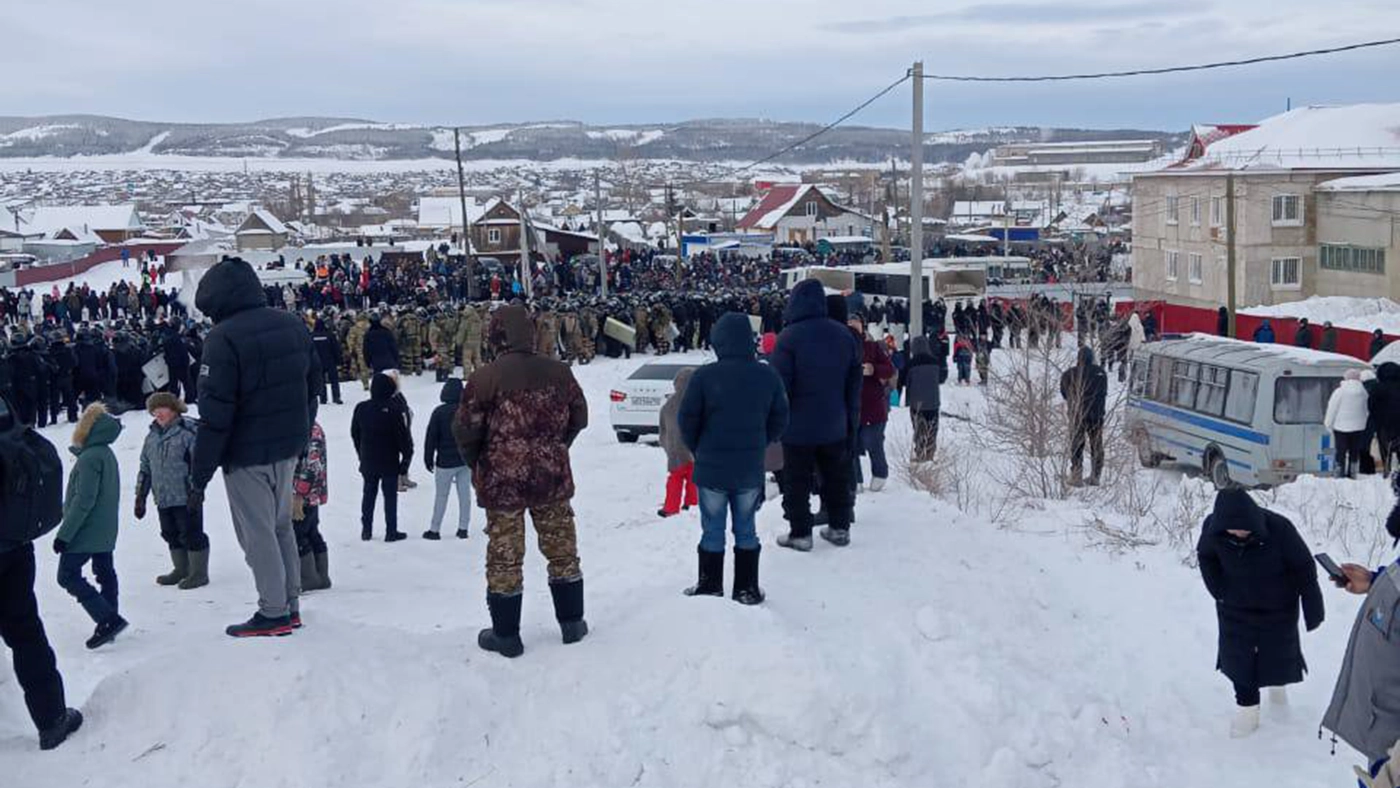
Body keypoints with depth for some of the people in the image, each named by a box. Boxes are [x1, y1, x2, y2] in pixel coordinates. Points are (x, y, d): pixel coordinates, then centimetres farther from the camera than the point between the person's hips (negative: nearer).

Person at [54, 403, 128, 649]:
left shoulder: (89, 458, -19)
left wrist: (64, 534, -20)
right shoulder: (107, 454, 11)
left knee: (68, 575, -4)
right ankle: (108, 625, 17)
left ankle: (108, 619, -13)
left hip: (86, 531, -10)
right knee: (105, 573, 12)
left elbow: (83, 500, -22)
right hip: (106, 532, 10)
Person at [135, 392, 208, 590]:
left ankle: (199, 572, 11)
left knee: (191, 534, 0)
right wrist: (140, 496, 16)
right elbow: (145, 468, 18)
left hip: (185, 497, -7)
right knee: (171, 535, 16)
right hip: (162, 498, 7)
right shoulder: (152, 436, 11)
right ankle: (181, 570, 30)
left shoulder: (187, 432, -10)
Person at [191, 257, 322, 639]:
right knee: (281, 525, 18)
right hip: (288, 449, 7)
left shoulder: (224, 338, -18)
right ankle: (290, 605, 24)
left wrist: (200, 475, -13)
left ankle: (274, 613, 9)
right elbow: (313, 386, 13)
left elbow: (215, 413, -19)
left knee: (257, 533, 3)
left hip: (246, 455, -7)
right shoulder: (294, 325, 5)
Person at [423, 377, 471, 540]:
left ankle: (434, 529, 10)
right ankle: (463, 528, 12)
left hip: (445, 461, -3)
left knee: (441, 496, 5)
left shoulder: (439, 412, -12)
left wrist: (428, 459, 2)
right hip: (465, 460, 3)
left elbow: (431, 437, -8)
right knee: (464, 494, 8)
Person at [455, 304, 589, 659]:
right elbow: (579, 417, 9)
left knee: (504, 557, 7)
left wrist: (476, 464, 8)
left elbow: (466, 429, -11)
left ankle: (505, 634, 15)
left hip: (502, 482, -3)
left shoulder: (485, 377, -14)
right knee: (561, 549, 16)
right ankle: (572, 622, 26)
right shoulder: (558, 372, -2)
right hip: (552, 477, 3)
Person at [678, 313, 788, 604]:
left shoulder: (704, 376, -14)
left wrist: (699, 451, 9)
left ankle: (710, 588, 17)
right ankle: (747, 590, 19)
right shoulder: (768, 376, -3)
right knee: (746, 531, 14)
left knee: (712, 531, 9)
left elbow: (686, 420, -8)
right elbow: (779, 421, 5)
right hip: (750, 470, 3)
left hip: (712, 468, -3)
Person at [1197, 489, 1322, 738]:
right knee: (1238, 658, 1)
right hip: (1236, 610, 2)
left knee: (1279, 653, 11)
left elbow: (1305, 568, -18)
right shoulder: (1213, 527, -23)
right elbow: (1205, 556, 1)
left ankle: (1277, 686, 43)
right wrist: (1219, 590, -6)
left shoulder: (1279, 528, -31)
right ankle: (1247, 706, 19)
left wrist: (1313, 610, -12)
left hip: (1278, 609, -2)